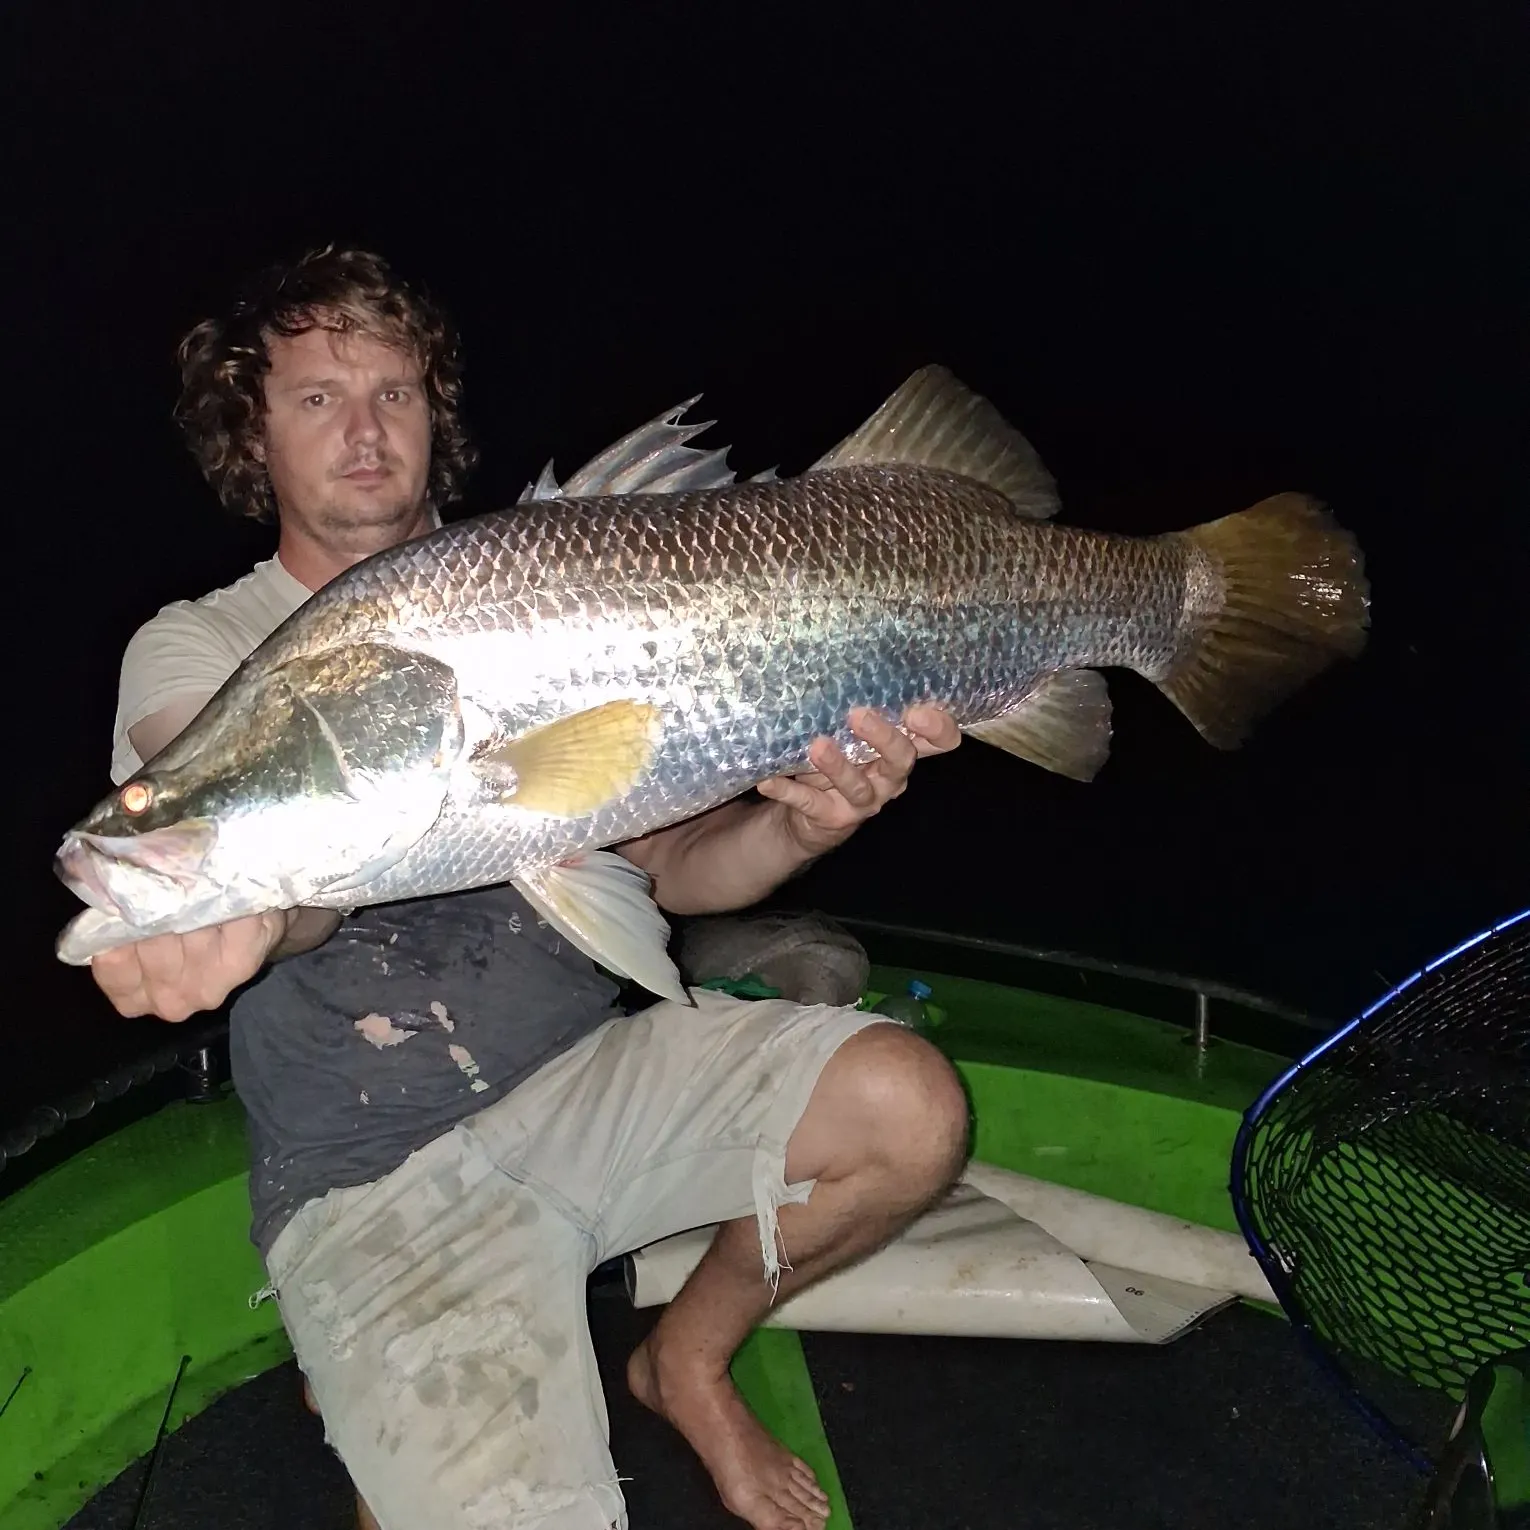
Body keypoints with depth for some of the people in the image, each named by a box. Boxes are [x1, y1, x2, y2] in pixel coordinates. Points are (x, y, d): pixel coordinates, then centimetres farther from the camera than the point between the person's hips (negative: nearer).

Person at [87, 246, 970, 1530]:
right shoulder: (199, 647, -4)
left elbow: (671, 862, 3)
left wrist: (804, 823, -19)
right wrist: (257, 903, -51)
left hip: (587, 1072, 5)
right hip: (374, 1170, -4)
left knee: (909, 1109, -18)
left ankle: (690, 1358, 11)